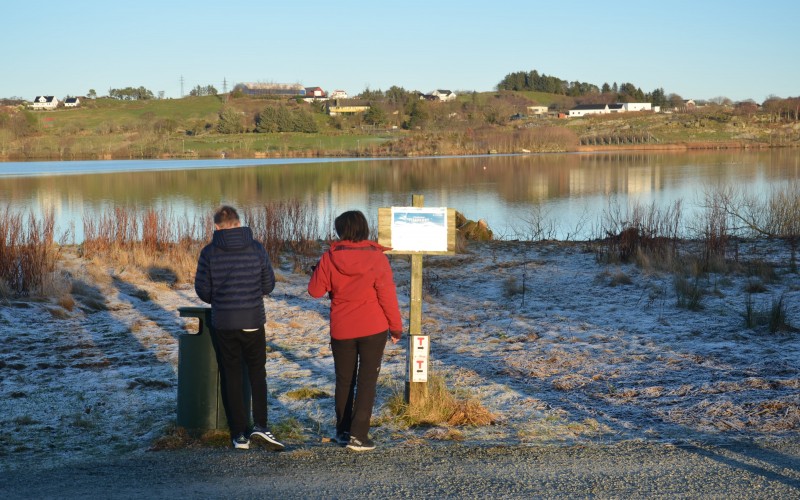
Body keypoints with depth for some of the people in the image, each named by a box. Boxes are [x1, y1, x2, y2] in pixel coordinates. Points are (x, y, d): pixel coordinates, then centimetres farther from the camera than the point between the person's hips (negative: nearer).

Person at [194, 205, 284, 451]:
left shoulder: (209, 252, -7)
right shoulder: (257, 249, -4)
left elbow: (202, 289, -2)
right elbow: (269, 284, 2)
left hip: (223, 322, 0)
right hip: (253, 320, 0)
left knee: (232, 376, 10)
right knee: (257, 372, 14)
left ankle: (239, 433, 9)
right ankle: (260, 425, -2)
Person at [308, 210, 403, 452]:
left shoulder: (330, 258, -8)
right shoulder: (377, 258, -11)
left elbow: (315, 290, -2)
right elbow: (387, 295, -9)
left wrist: (319, 268, 16)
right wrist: (396, 327, 1)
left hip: (341, 330, 2)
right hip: (373, 329, -2)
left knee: (344, 380, 17)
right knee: (367, 380, 3)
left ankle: (343, 430, 25)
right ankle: (358, 435, -3)